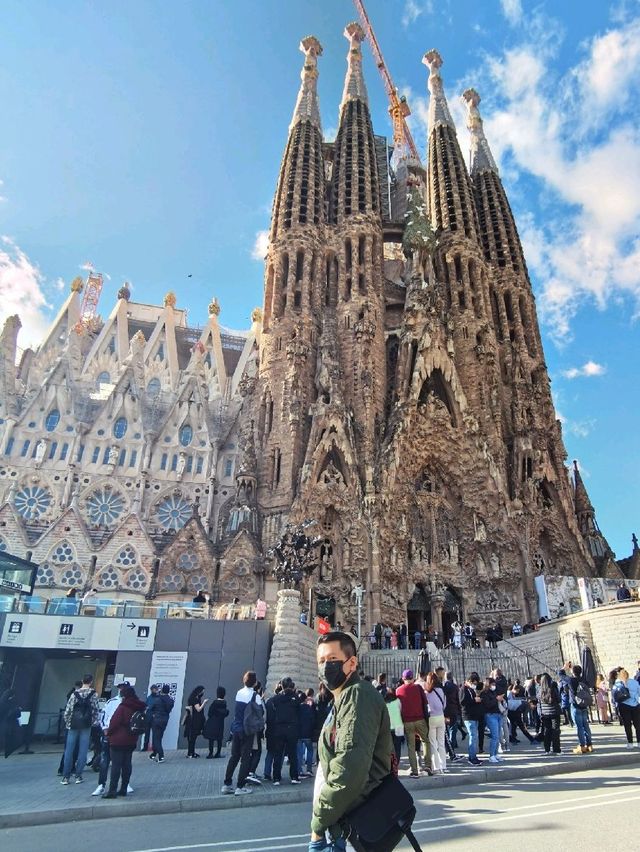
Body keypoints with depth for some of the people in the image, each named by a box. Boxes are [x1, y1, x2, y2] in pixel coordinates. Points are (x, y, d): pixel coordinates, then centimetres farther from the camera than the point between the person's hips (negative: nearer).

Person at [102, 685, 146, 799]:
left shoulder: (123, 707, -15)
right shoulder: (139, 707, 6)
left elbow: (114, 722, -15)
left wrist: (109, 732, 2)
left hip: (118, 740, -7)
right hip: (131, 741, 7)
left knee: (116, 765, -1)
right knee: (126, 764, 11)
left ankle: (112, 790, 0)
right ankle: (123, 789, 17)